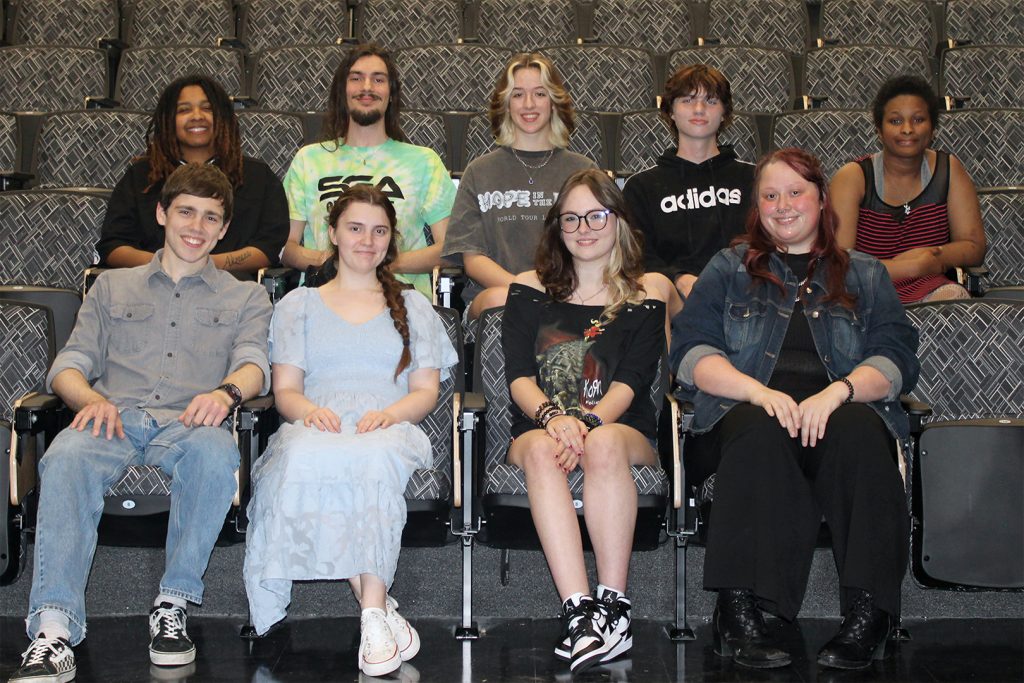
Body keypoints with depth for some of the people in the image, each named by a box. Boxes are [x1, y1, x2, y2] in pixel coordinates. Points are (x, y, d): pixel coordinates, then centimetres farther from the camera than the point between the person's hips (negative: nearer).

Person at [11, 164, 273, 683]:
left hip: (189, 424, -1)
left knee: (215, 452, -39)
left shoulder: (245, 297, 24)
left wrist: (226, 391, -20)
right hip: (115, 418, 1)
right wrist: (92, 398, -9)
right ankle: (54, 630, -41)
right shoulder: (113, 287, 28)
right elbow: (68, 365, 16)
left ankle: (172, 606, -28)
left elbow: (254, 362, 5)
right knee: (66, 457, -36)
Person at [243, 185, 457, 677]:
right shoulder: (299, 305, 25)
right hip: (316, 429, 0)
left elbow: (426, 391, 14)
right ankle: (379, 606, -36)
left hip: (391, 430, 0)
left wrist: (389, 414, -9)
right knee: (305, 455, -40)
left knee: (373, 454, -40)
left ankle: (372, 614, -39)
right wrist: (309, 409, -12)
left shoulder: (412, 307, 26)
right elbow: (285, 389, 14)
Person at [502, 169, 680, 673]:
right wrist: (552, 416, -19)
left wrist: (588, 421, -21)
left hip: (623, 430, -1)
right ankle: (579, 613, -45)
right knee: (542, 449, -36)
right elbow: (519, 376, 4)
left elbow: (631, 381, -1)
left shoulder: (645, 295, 12)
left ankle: (613, 607, -37)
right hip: (538, 427, 1)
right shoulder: (529, 290, 17)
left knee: (604, 443, -37)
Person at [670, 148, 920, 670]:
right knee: (759, 430, -37)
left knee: (857, 427, -36)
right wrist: (758, 391, -13)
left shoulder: (865, 276, 23)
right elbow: (691, 353, 7)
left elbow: (895, 359, 8)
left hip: (837, 415, 1)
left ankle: (868, 615, -39)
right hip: (748, 412, 0)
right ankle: (738, 613, -40)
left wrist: (839, 391, -15)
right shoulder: (729, 270, 22)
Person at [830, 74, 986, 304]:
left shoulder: (949, 170, 6)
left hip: (929, 292, 2)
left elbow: (974, 247, 6)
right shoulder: (852, 178, -6)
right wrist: (918, 266, -17)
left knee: (955, 296, -32)